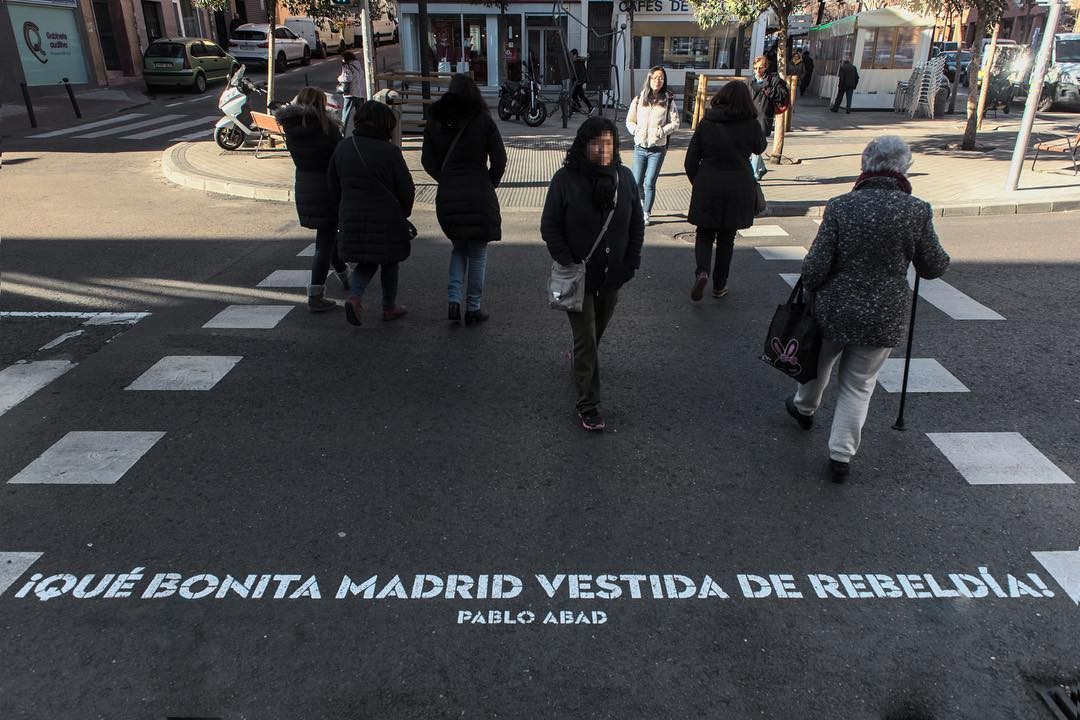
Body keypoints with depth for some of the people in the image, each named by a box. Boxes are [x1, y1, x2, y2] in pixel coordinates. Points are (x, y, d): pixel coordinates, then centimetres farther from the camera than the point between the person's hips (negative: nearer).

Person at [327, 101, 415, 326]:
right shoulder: (389, 151, -15)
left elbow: (333, 185, 9)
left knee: (366, 262, 19)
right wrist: (404, 213, 9)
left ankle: (354, 298, -4)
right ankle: (389, 307, 25)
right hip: (385, 219, -4)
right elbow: (407, 189, -9)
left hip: (351, 218, 4)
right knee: (389, 263, 15)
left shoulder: (343, 147, 0)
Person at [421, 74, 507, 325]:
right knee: (477, 253, 7)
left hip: (447, 196, 3)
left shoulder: (435, 122, 4)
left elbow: (428, 160, 3)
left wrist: (446, 180, 11)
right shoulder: (482, 120, -5)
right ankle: (473, 308, 11)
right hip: (479, 196, -3)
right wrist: (490, 184, 6)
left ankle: (454, 300, 6)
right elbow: (499, 159, -7)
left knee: (458, 248, 20)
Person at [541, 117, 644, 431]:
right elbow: (549, 226, -9)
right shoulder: (565, 179, -12)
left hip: (613, 275, 4)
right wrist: (567, 264, -16)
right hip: (579, 276, -4)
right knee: (586, 339, -3)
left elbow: (637, 223, 6)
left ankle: (578, 359, 54)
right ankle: (588, 406, 5)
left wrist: (632, 262, -1)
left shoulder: (625, 178, -1)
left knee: (599, 327, 22)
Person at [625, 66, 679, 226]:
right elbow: (629, 121, 10)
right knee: (637, 182, 4)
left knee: (650, 183, -3)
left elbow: (675, 123, 1)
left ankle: (646, 214, 11)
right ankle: (646, 203, 34)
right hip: (640, 147, 2)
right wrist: (636, 131, -8)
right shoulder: (638, 100, 3)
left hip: (658, 148, -2)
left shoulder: (668, 101, -1)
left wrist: (661, 132, -12)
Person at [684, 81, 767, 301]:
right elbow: (760, 148, 16)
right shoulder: (751, 124, -4)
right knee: (726, 237, 13)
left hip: (707, 186, 0)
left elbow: (691, 160, 0)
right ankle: (719, 286, 20)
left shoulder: (706, 123, -2)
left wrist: (697, 182, 14)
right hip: (738, 188, 0)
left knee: (705, 233, 13)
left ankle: (702, 272, -13)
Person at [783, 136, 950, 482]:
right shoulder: (917, 211, -10)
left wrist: (809, 287, 9)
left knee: (819, 362, 27)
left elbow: (814, 269, -13)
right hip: (884, 319, 0)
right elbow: (933, 267, 1)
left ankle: (804, 408, 53)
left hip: (834, 310, 0)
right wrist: (939, 255, 23)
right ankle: (841, 456, 16)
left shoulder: (841, 206, -13)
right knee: (859, 385, 14)